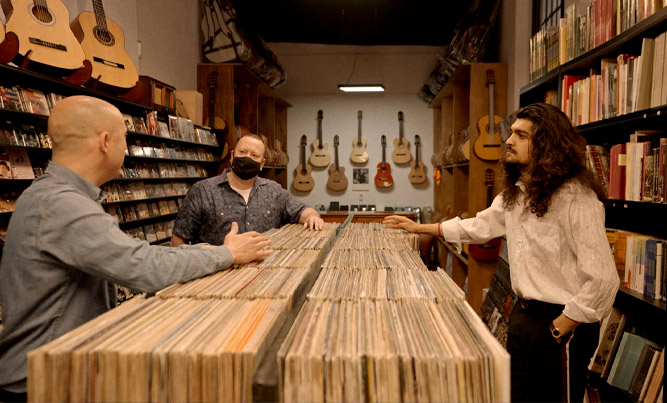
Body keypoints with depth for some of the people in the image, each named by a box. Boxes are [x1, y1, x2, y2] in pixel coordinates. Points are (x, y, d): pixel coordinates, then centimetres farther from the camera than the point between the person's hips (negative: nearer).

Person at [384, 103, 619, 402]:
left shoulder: (576, 198, -21)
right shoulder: (515, 192, 6)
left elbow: (602, 280, -24)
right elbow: (480, 226, 18)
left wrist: (557, 330, -18)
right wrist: (419, 228, 18)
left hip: (561, 321, -8)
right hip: (523, 313, 8)